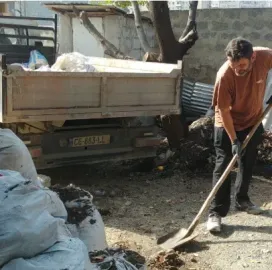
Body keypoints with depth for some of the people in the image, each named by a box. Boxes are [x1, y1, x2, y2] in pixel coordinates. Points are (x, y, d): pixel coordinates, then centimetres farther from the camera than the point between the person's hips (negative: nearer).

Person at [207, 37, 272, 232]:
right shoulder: (224, 75, -31)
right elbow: (223, 110, -23)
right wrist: (234, 140, -23)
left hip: (254, 121, 4)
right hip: (228, 125, -4)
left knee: (248, 163, 17)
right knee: (223, 167, -4)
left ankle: (242, 200, 36)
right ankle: (216, 212, 2)